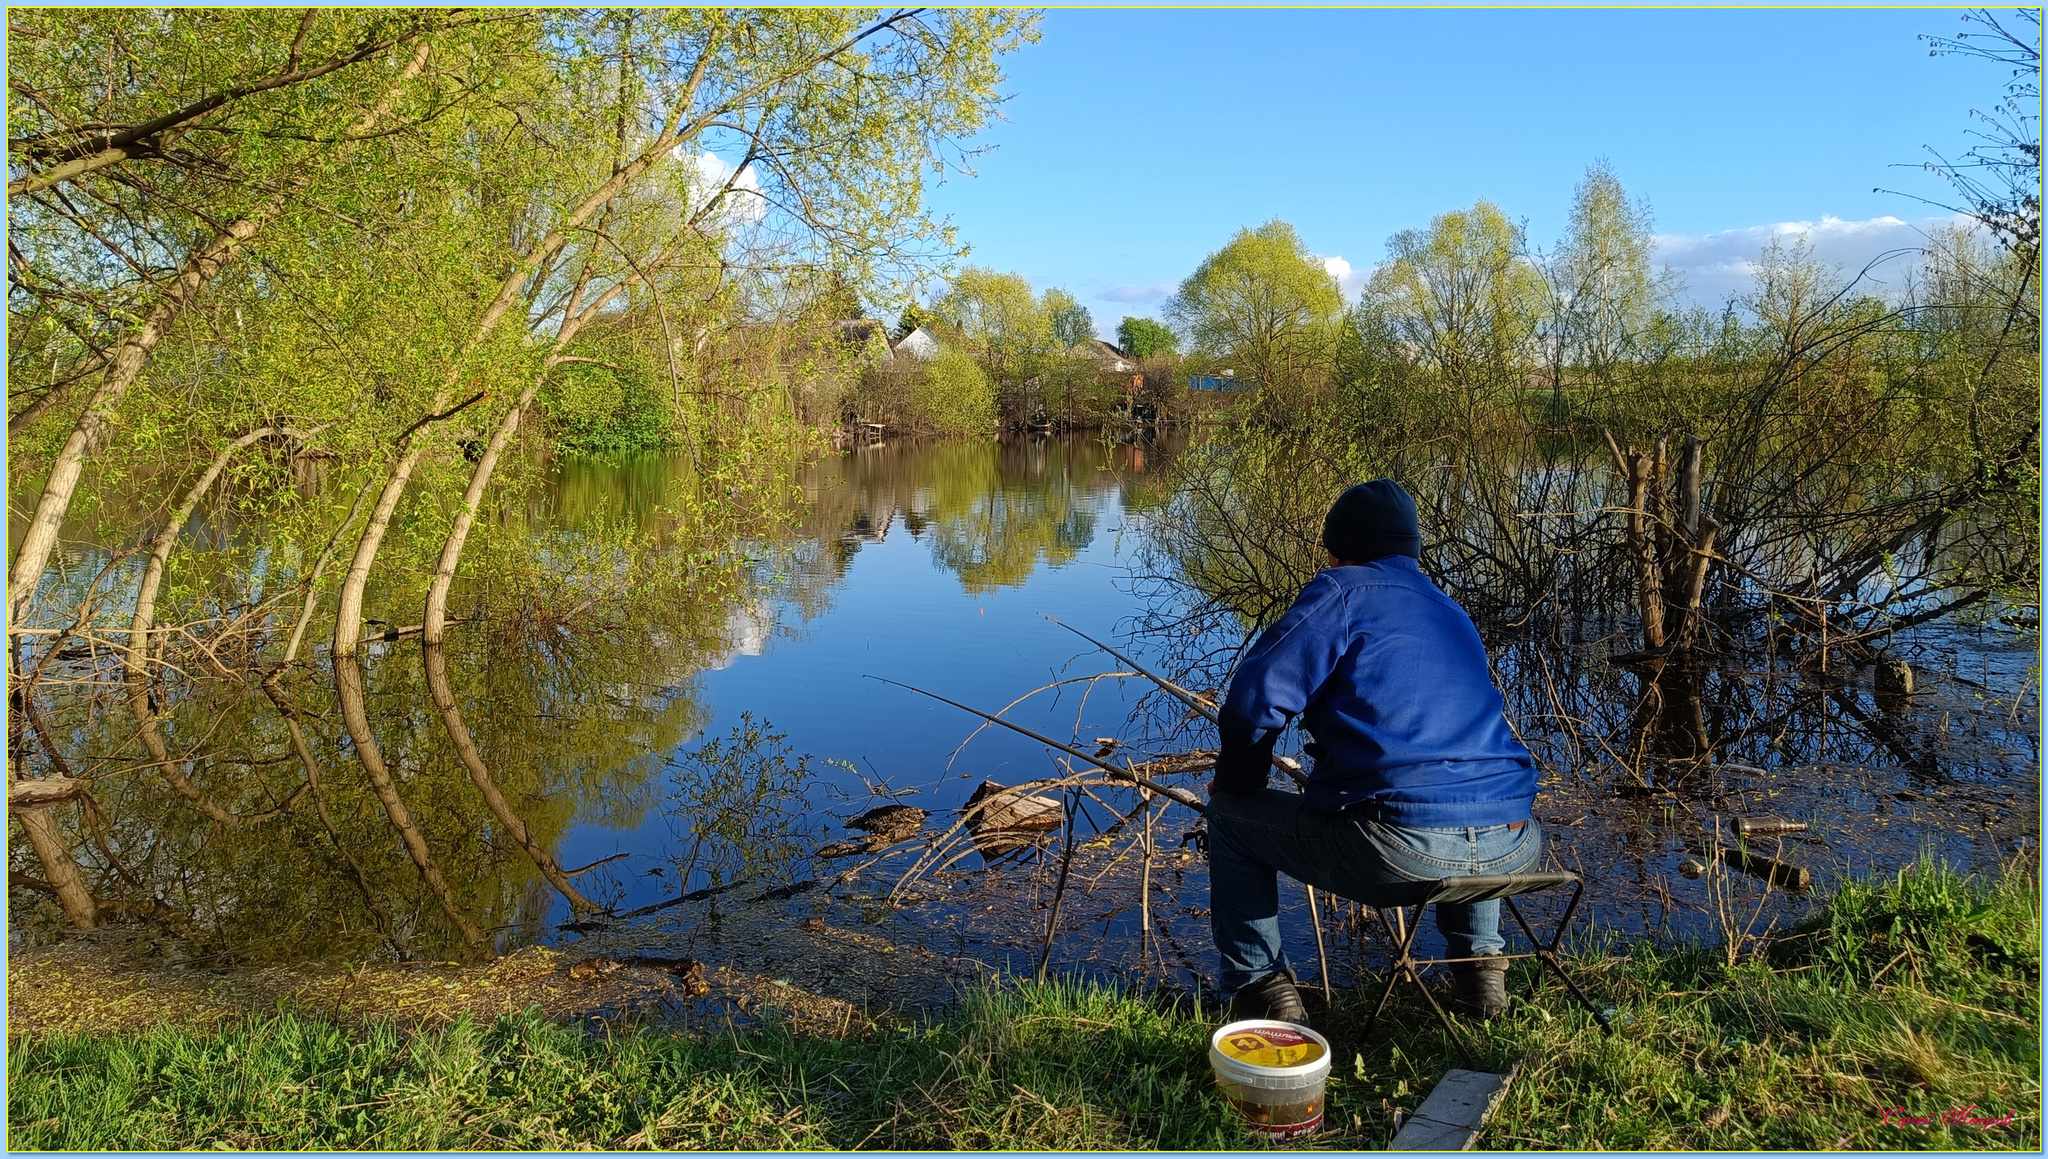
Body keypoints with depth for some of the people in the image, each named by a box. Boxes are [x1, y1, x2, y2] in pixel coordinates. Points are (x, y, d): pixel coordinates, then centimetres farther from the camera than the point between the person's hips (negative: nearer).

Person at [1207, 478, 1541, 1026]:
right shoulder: (1454, 615, 25)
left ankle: (1259, 987, 15)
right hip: (1510, 852, 7)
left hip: (1398, 849, -6)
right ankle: (1479, 961, 34)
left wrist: (1237, 785, 13)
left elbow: (1255, 700, -7)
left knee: (1229, 816, 16)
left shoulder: (1343, 592, 4)